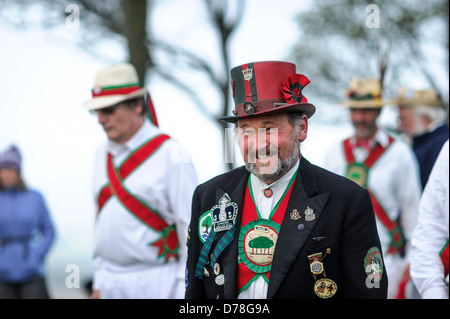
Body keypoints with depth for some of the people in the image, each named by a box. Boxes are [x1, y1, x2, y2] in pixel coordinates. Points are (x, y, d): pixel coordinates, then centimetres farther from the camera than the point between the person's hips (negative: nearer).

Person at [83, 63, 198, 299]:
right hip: (111, 285, 6)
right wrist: (99, 282, 16)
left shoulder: (171, 154, -9)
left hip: (156, 285, -6)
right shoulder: (103, 154, 11)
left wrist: (186, 291, -11)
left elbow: (193, 229, -10)